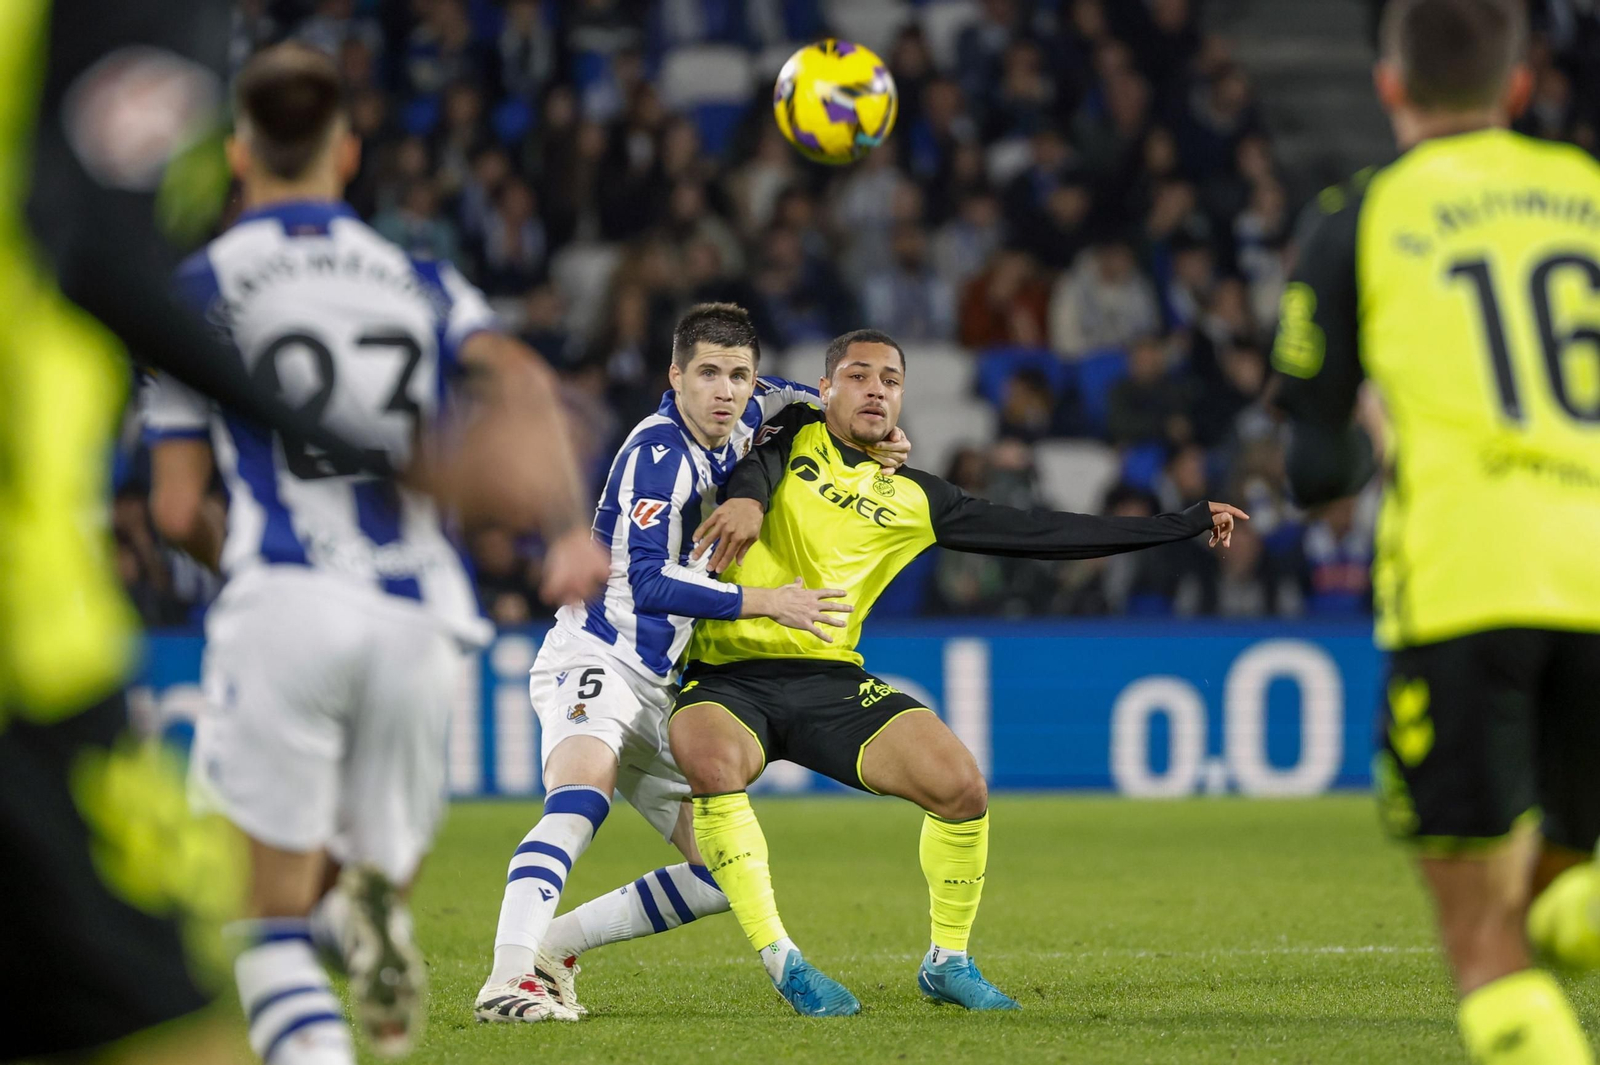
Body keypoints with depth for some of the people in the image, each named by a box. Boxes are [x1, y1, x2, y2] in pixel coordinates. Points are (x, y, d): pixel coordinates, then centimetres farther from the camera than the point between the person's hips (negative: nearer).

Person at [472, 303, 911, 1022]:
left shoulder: (730, 430, 8)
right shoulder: (659, 449, -15)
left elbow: (778, 396, 32)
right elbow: (646, 579, -23)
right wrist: (763, 602, -22)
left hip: (661, 689, 9)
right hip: (598, 658, -9)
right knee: (585, 785, -39)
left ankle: (551, 946, 9)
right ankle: (508, 978, -51)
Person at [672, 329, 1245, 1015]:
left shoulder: (912, 500, 15)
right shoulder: (794, 434, 10)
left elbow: (1042, 534, 16)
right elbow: (757, 461, -14)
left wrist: (1188, 524, 17)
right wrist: (747, 497, -40)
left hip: (830, 679, 3)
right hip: (726, 677, -3)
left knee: (960, 784, -16)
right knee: (714, 765, -35)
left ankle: (948, 961, 6)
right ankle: (782, 963, -25)